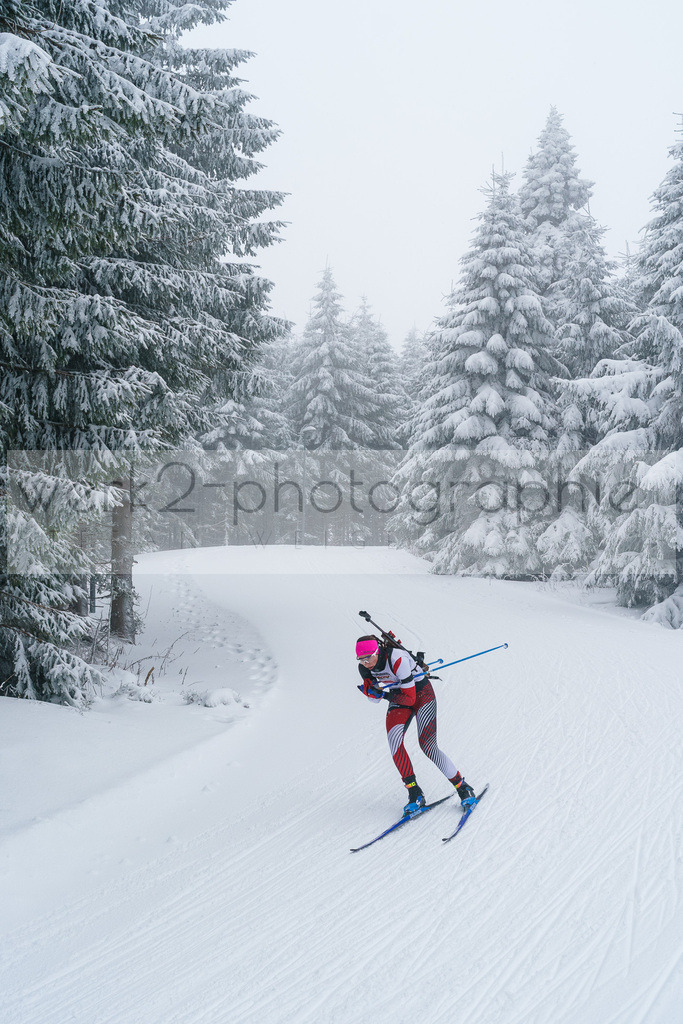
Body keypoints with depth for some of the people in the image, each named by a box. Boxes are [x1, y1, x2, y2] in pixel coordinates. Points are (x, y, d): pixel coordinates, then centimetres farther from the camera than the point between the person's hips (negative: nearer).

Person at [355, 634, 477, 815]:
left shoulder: (397, 660, -33)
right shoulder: (364, 668, -14)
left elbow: (410, 699, -29)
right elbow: (373, 695, 1)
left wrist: (384, 694, -34)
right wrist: (372, 689, -21)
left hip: (421, 693, -5)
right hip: (398, 701, 5)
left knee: (427, 746, -16)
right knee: (393, 738, -21)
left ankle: (462, 788, 2)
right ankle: (414, 794, -15)